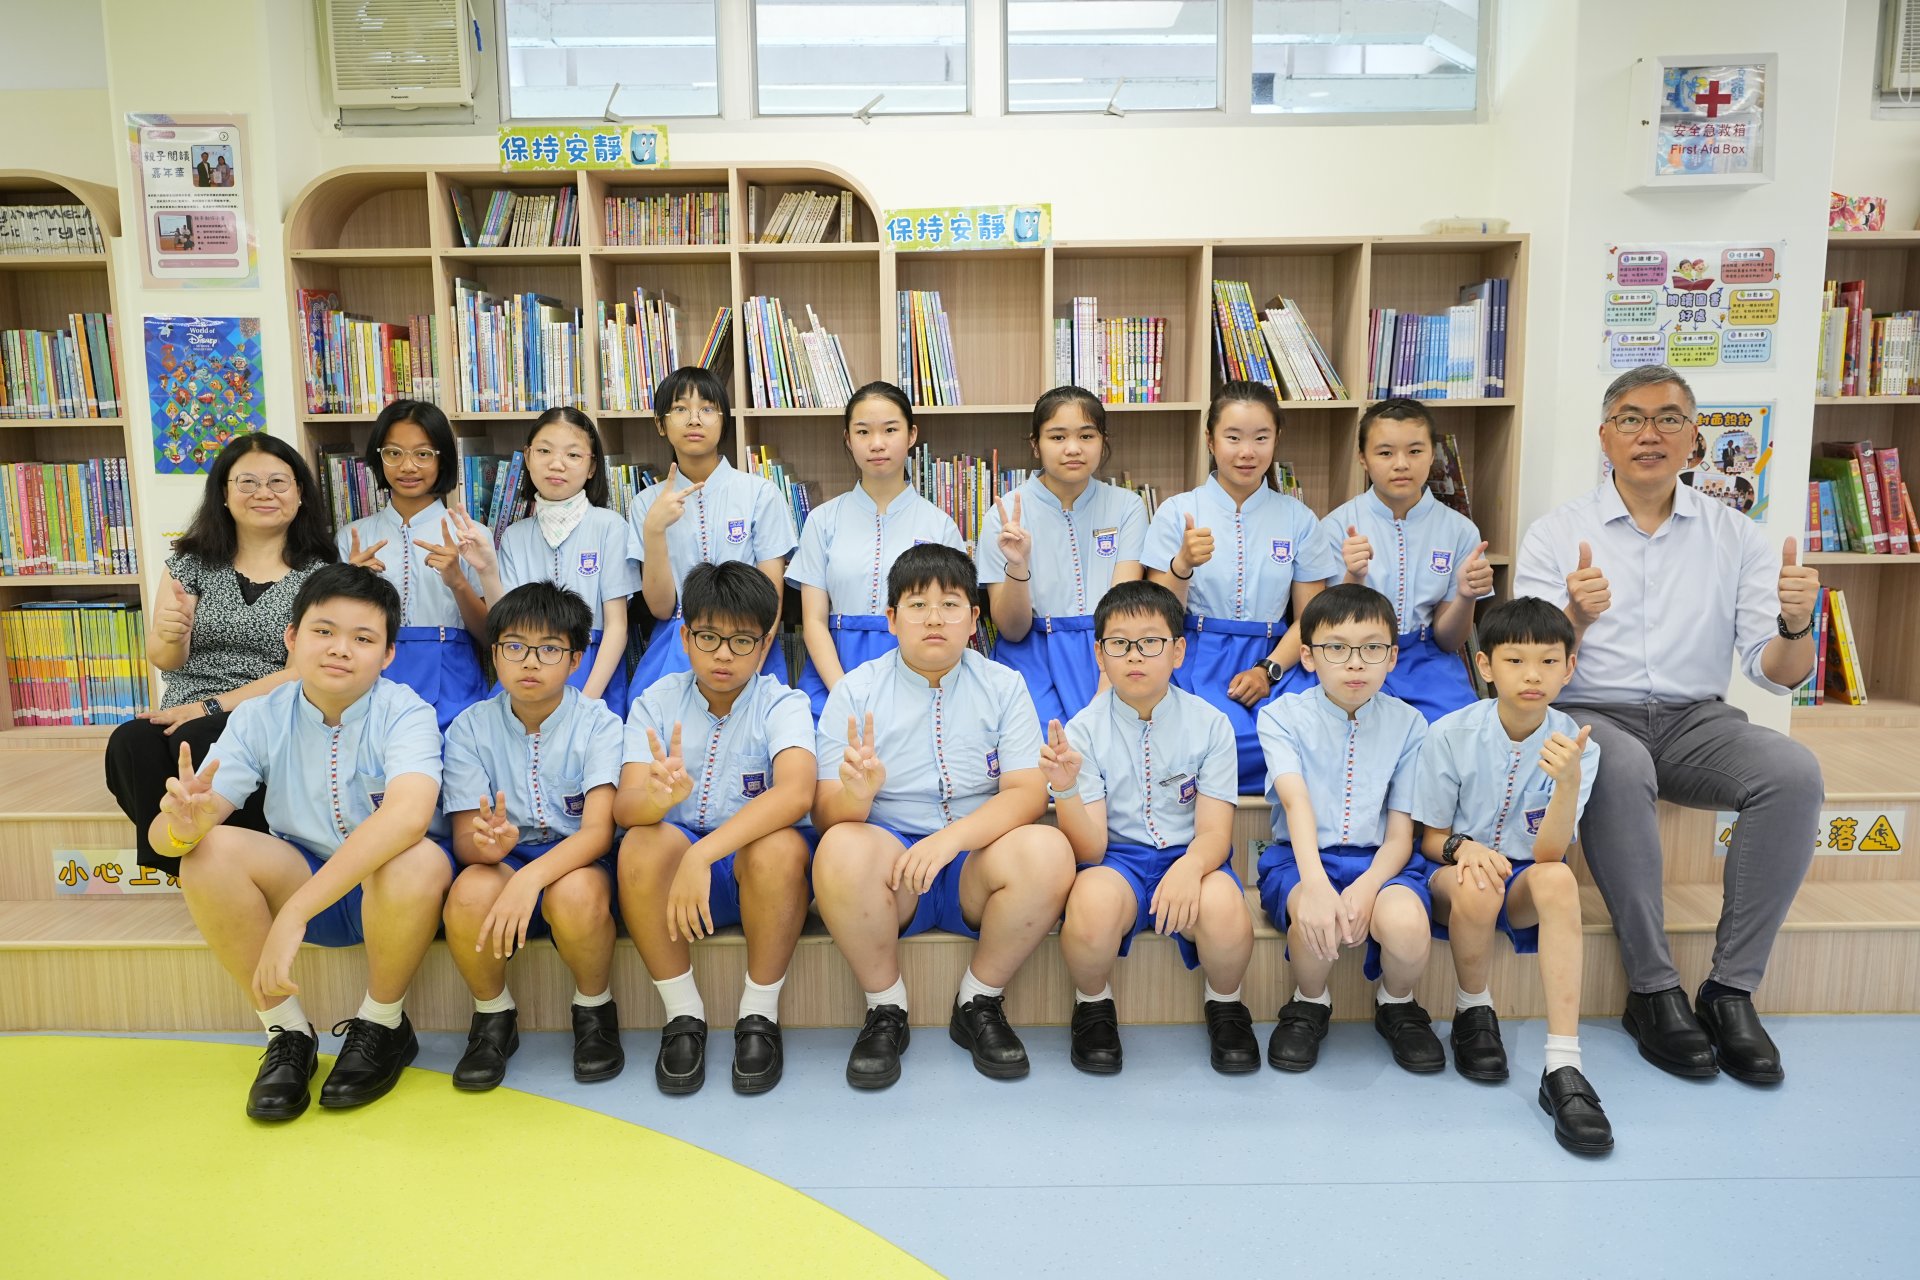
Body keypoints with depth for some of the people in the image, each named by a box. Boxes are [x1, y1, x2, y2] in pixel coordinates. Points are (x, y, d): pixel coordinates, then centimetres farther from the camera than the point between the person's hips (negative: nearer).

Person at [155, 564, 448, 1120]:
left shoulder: (404, 713, -18)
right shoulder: (258, 719, -7)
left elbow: (408, 815, -38)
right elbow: (162, 832, -13)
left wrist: (294, 913, -44)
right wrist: (184, 825, -40)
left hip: (390, 890, -3)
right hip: (299, 881, 4)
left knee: (421, 861, -35)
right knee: (209, 854, -22)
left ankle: (382, 1024, -7)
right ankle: (287, 1031, -5)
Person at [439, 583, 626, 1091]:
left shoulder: (598, 723, -7)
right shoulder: (472, 727, 0)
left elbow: (598, 831, -18)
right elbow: (464, 838, -5)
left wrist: (530, 878, -36)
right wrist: (489, 844, -32)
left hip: (576, 861, -2)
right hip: (500, 861, 2)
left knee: (577, 894, -36)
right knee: (470, 892, -33)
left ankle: (594, 1008, -4)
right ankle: (493, 1015, -2)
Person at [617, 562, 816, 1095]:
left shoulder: (782, 705, -8)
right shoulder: (656, 703, -2)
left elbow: (796, 793, -29)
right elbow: (625, 807, -15)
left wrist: (702, 854, -39)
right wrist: (659, 796, -41)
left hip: (755, 865, -2)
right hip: (676, 870, 2)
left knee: (781, 846, -34)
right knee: (643, 843, -30)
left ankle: (759, 1014, -12)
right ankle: (683, 1014, -11)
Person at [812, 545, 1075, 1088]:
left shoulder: (1004, 687, 5)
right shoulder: (854, 691, 3)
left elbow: (1028, 794, -6)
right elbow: (828, 813, -3)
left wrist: (950, 838, -23)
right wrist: (858, 792, -28)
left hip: (976, 863, 1)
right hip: (889, 867, -1)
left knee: (1048, 850, -30)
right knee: (842, 848, -34)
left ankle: (980, 1002, -4)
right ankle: (885, 1008, -8)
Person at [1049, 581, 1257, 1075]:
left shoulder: (1210, 725, -2)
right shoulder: (1083, 731, -4)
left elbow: (1215, 832, -6)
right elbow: (1088, 850, -9)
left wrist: (1188, 868, -30)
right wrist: (1066, 789, -29)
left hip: (1191, 856, 1)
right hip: (1117, 859, 0)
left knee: (1223, 905, -33)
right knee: (1093, 900, -35)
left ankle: (1224, 1005, 3)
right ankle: (1093, 1005, -1)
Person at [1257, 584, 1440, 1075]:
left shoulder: (1408, 724, 4)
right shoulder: (1282, 716, -1)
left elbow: (1400, 832, 0)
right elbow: (1296, 799, -20)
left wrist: (1366, 887, -22)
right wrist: (1314, 884, -38)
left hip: (1380, 861, 2)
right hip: (1300, 857, -1)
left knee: (1407, 921, -32)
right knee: (1318, 917, -35)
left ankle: (1397, 1005, 5)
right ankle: (1310, 1003, 1)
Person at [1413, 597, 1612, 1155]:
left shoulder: (1576, 745, -10)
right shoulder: (1450, 735, -12)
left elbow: (1548, 852, -21)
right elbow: (1431, 837, -2)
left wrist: (1568, 781, -38)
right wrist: (1461, 847, -25)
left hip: (1525, 882, 1)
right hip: (1454, 874, -1)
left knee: (1557, 878, -33)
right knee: (1474, 887, -36)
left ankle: (1562, 1067, -33)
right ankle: (1472, 1012, -5)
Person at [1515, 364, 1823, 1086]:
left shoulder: (1734, 536, 9)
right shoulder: (1557, 535, 2)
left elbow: (1776, 674, 4)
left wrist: (1796, 626, -18)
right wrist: (1577, 617, -27)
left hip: (1696, 721, 3)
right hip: (1590, 716, -2)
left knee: (1794, 773, -26)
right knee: (1620, 769, -35)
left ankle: (1732, 988, -14)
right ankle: (1653, 992, -21)